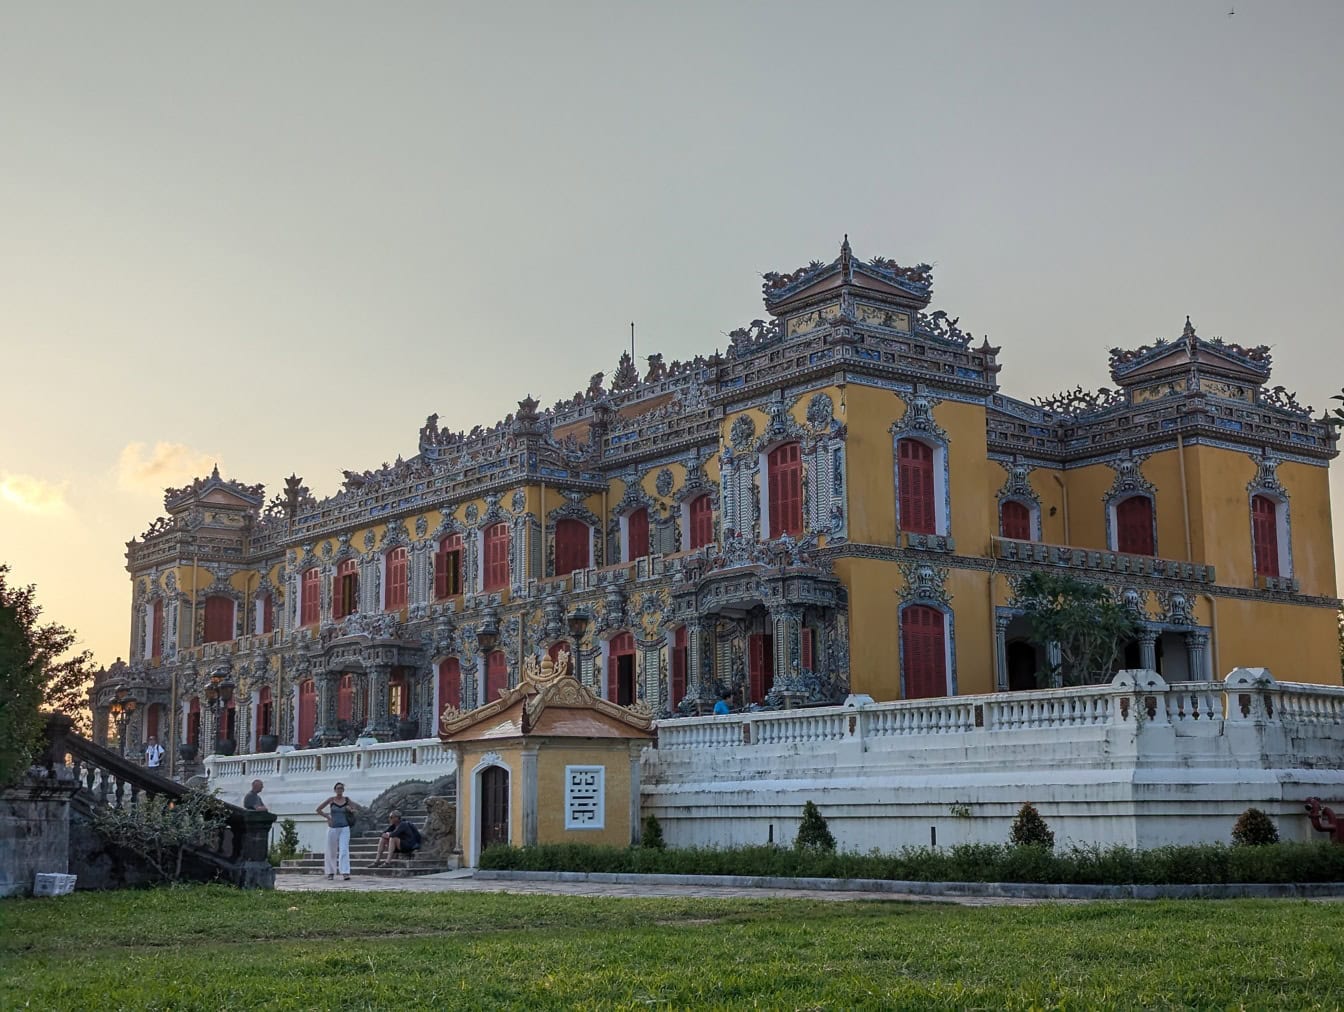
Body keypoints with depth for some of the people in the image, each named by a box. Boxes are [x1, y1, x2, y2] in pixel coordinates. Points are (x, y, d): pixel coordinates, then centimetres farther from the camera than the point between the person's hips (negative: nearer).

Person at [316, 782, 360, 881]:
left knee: (344, 850, -12)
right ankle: (330, 872, 23)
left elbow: (358, 808, 14)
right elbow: (318, 809, 5)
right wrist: (328, 817, -4)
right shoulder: (331, 800, 1)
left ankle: (345, 873, -18)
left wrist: (352, 810, -7)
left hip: (344, 828, 0)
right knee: (331, 851, 7)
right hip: (333, 828, 0)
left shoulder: (347, 800, 4)